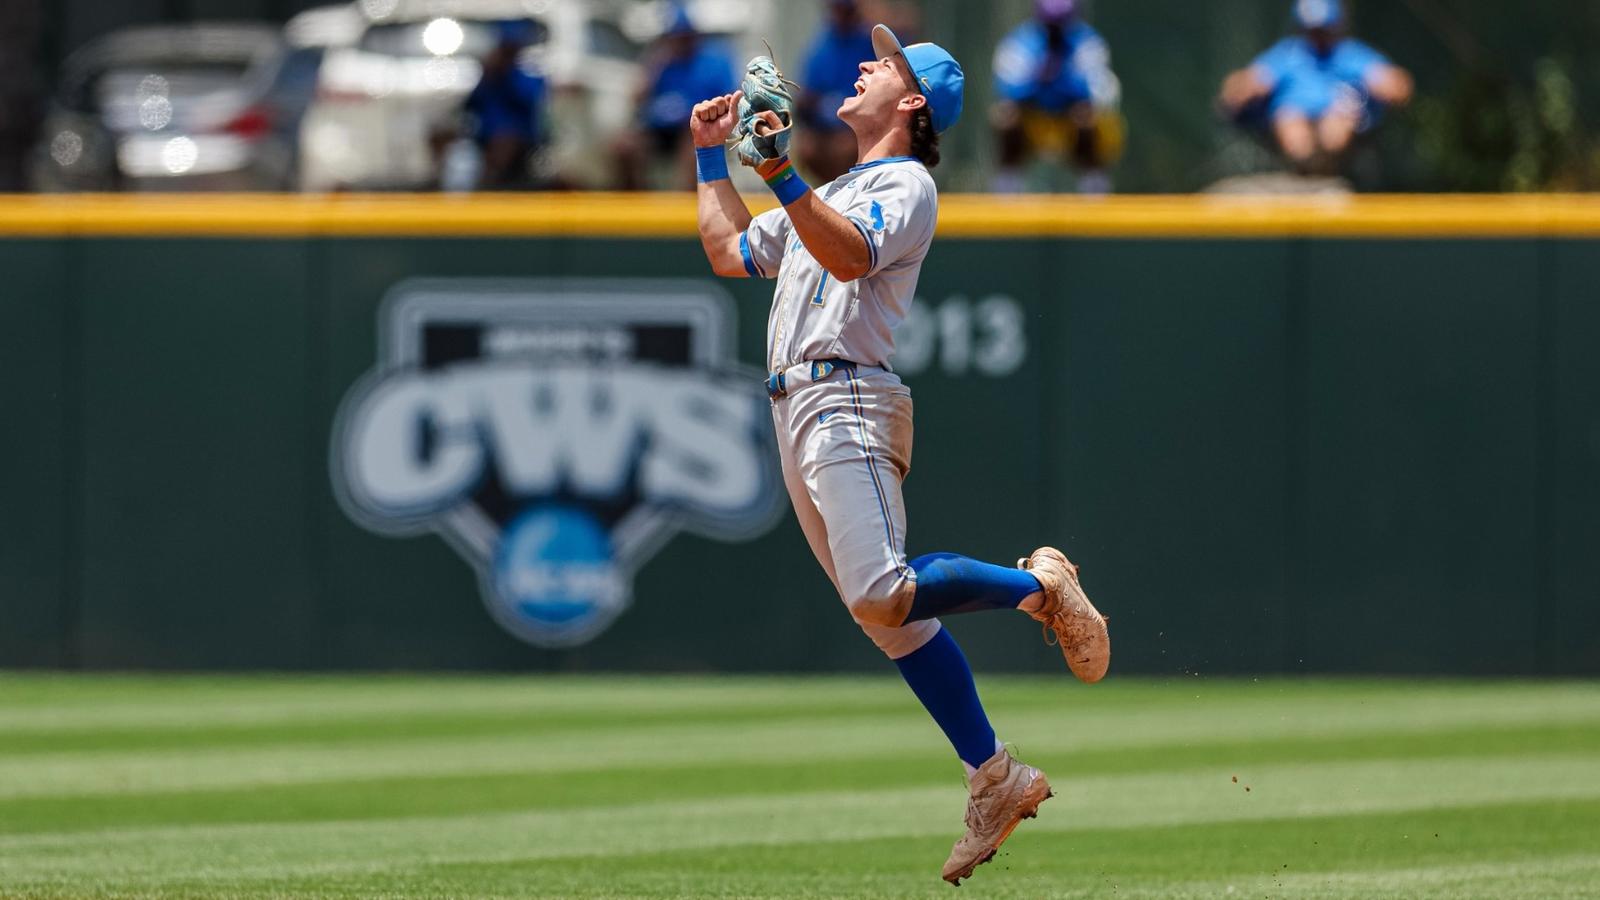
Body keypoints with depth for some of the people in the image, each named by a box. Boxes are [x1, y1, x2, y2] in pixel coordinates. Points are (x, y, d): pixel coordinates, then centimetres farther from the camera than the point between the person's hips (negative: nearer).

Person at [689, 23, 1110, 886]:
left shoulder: (905, 184, -1)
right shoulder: (834, 196, 28)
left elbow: (849, 256, -21)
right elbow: (729, 253, 33)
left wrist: (783, 180, -29)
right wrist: (711, 157, 30)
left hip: (851, 401, -9)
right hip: (798, 414, 9)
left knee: (883, 596, -26)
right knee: (888, 615, 4)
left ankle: (1040, 585, -6)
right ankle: (997, 779, 6)